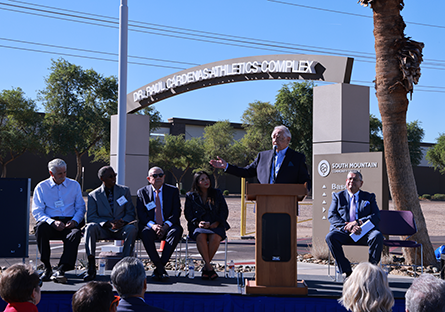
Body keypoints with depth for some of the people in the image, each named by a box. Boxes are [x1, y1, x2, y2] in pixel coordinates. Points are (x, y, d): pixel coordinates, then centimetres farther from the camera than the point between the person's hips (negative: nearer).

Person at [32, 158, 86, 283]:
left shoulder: (74, 185, 16)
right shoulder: (41, 187, 10)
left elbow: (81, 207, 12)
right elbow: (37, 212, 2)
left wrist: (74, 221, -10)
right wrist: (52, 222, -15)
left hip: (70, 222, 1)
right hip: (51, 223, 0)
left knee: (76, 233, -35)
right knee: (41, 227, -36)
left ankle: (61, 270, -41)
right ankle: (47, 267, -27)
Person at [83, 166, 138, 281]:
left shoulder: (124, 191, 12)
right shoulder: (93, 195, 8)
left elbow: (131, 213, 8)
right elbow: (91, 217, -1)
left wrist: (123, 221, -15)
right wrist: (108, 223, -18)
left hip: (121, 228, 0)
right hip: (103, 229, 0)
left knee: (132, 229, -34)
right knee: (90, 227, -34)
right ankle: (91, 268, -34)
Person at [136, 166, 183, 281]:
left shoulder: (173, 191, 9)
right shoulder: (142, 192, 10)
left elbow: (176, 212, 1)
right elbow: (141, 213, 1)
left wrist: (166, 225, -17)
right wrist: (152, 225, -19)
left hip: (168, 227, 0)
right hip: (150, 226, 0)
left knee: (176, 231, -34)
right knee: (145, 233, -35)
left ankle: (158, 270, -31)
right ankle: (161, 269, -31)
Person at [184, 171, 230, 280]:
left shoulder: (217, 194, 12)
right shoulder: (190, 196, 12)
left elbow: (224, 211, 8)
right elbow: (188, 213, 6)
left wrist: (215, 224, -9)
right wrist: (197, 223, -13)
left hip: (215, 225, 0)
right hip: (198, 226, 0)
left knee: (215, 237, -35)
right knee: (200, 237, -36)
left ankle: (205, 267, -20)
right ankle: (209, 268, -30)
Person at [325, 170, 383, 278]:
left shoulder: (369, 197, 19)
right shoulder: (338, 196, 17)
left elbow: (376, 216, 3)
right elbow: (331, 216, 2)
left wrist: (358, 222, -14)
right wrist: (348, 227, -16)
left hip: (364, 233, 0)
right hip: (343, 232, 0)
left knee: (378, 236, -31)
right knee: (330, 237, -32)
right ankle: (346, 271, -24)